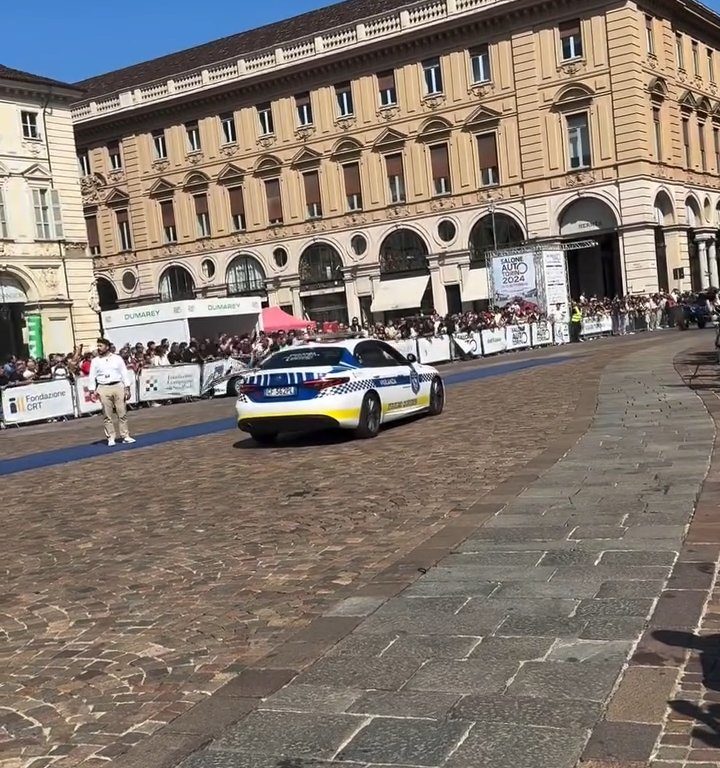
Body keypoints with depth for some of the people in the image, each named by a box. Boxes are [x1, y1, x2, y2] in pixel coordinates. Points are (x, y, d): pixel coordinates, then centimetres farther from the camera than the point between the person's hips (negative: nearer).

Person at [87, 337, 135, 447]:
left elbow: (125, 373, 6)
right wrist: (93, 390, -3)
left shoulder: (117, 358, 7)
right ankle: (110, 438, 6)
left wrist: (127, 389, 0)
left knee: (122, 413, 1)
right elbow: (92, 377, 7)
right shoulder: (95, 361, 8)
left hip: (118, 386, 0)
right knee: (107, 415, 0)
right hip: (103, 389, 0)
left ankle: (125, 436, 7)